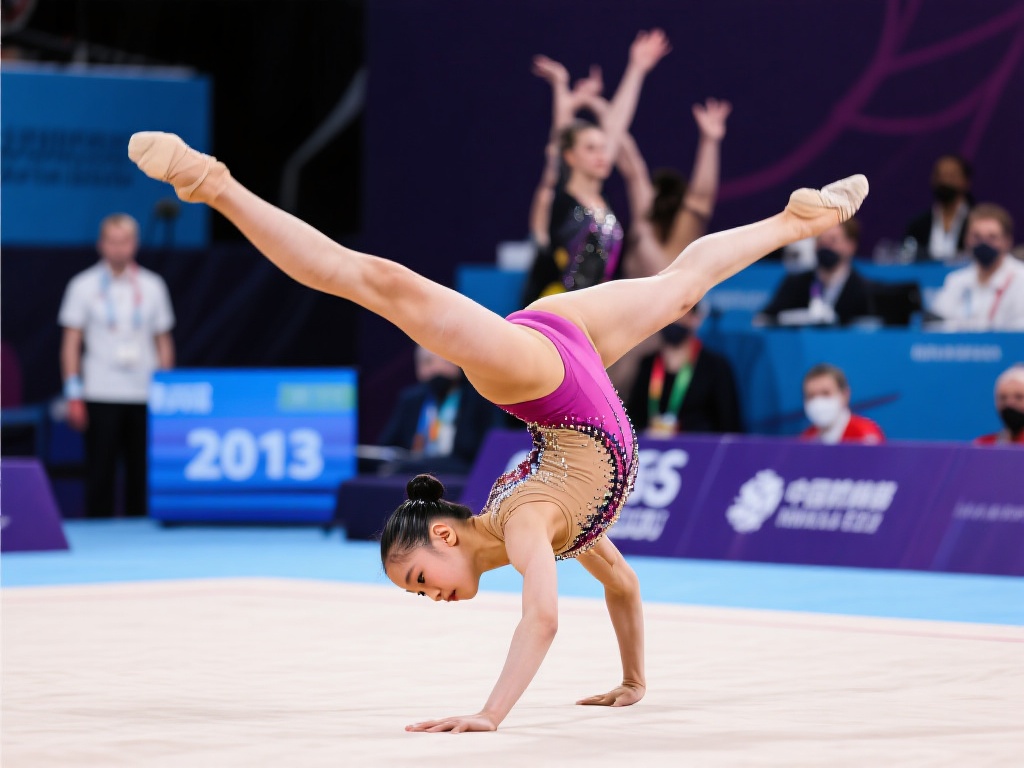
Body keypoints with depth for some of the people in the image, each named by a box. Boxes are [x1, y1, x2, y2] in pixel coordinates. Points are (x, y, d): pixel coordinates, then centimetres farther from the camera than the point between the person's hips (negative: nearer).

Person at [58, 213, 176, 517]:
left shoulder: (152, 286, 8)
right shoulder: (84, 285, 2)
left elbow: (163, 341, 13)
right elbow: (71, 342, 2)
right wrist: (73, 394, -5)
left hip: (145, 396, 2)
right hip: (101, 397, -2)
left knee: (142, 474, 3)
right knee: (100, 475, -3)